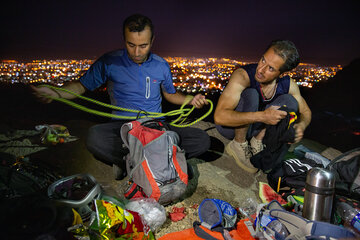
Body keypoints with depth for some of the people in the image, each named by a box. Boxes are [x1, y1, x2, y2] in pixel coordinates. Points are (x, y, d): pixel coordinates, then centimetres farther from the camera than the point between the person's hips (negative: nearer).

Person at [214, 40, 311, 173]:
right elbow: (219, 116, -39)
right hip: (230, 126, -4)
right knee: (251, 94, -32)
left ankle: (256, 141, -6)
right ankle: (238, 145, -14)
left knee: (289, 102, -14)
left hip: (253, 127, 5)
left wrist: (301, 126, -22)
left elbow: (306, 111, 4)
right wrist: (262, 116, -48)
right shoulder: (243, 76, -30)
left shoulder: (288, 84, -13)